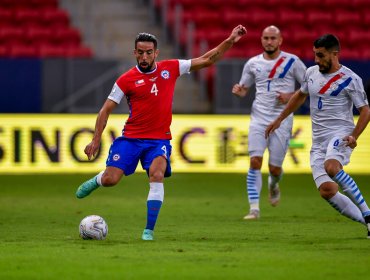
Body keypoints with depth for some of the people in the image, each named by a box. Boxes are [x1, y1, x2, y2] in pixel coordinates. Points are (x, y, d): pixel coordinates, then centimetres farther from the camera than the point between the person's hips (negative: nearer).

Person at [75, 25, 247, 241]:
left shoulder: (171, 68, 3)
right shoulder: (126, 80, -3)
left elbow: (207, 60, 8)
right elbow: (106, 110, 1)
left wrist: (230, 41, 0)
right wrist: (96, 139, -7)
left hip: (159, 139, 1)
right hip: (131, 138, 0)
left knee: (157, 176, -25)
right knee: (111, 179, -11)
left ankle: (149, 230, -16)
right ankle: (96, 181, 30)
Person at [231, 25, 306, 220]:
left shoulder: (292, 62, -1)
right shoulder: (253, 63, 8)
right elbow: (244, 89, 18)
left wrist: (291, 96, -12)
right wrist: (238, 91, -6)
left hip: (282, 120, -2)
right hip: (259, 118, 2)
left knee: (275, 167, 0)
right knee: (255, 160, -15)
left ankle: (273, 185, 38)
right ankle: (254, 208, -12)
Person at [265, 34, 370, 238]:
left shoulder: (350, 79, -6)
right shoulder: (311, 73, 12)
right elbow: (300, 96, 30)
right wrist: (279, 119, 32)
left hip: (341, 135, -6)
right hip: (318, 141, 6)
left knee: (331, 167, -36)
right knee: (326, 190, -14)